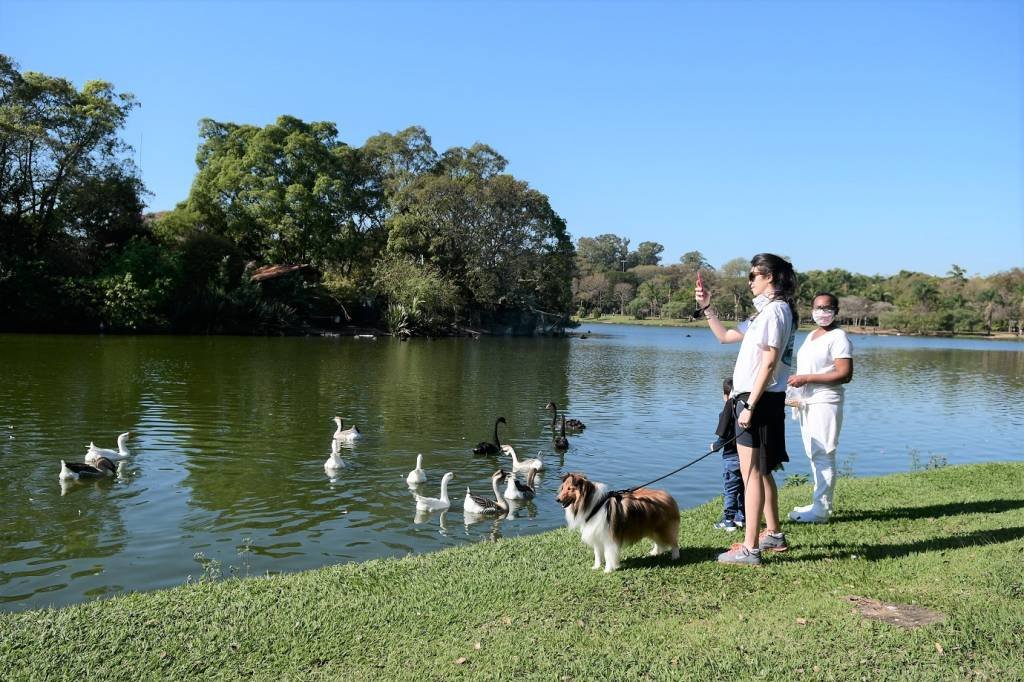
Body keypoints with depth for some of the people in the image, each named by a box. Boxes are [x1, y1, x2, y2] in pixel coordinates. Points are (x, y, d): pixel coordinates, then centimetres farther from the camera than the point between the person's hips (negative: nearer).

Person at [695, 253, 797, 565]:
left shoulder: (775, 310, -14)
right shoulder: (766, 311, 18)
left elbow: (769, 363, -21)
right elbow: (725, 336, 24)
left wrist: (750, 406, -22)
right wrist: (706, 307, 13)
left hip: (759, 400, -10)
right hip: (758, 399, 10)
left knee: (751, 473, -7)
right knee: (760, 471, 19)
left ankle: (749, 548, -2)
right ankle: (774, 534, 31)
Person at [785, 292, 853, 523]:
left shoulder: (838, 337, -9)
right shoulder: (811, 336, 19)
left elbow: (845, 374, -18)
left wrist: (807, 379, -20)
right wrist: (796, 389, 13)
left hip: (825, 403, -9)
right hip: (807, 403, 9)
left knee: (823, 455, -8)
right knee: (814, 455, 13)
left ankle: (821, 509, -5)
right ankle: (818, 503, 21)